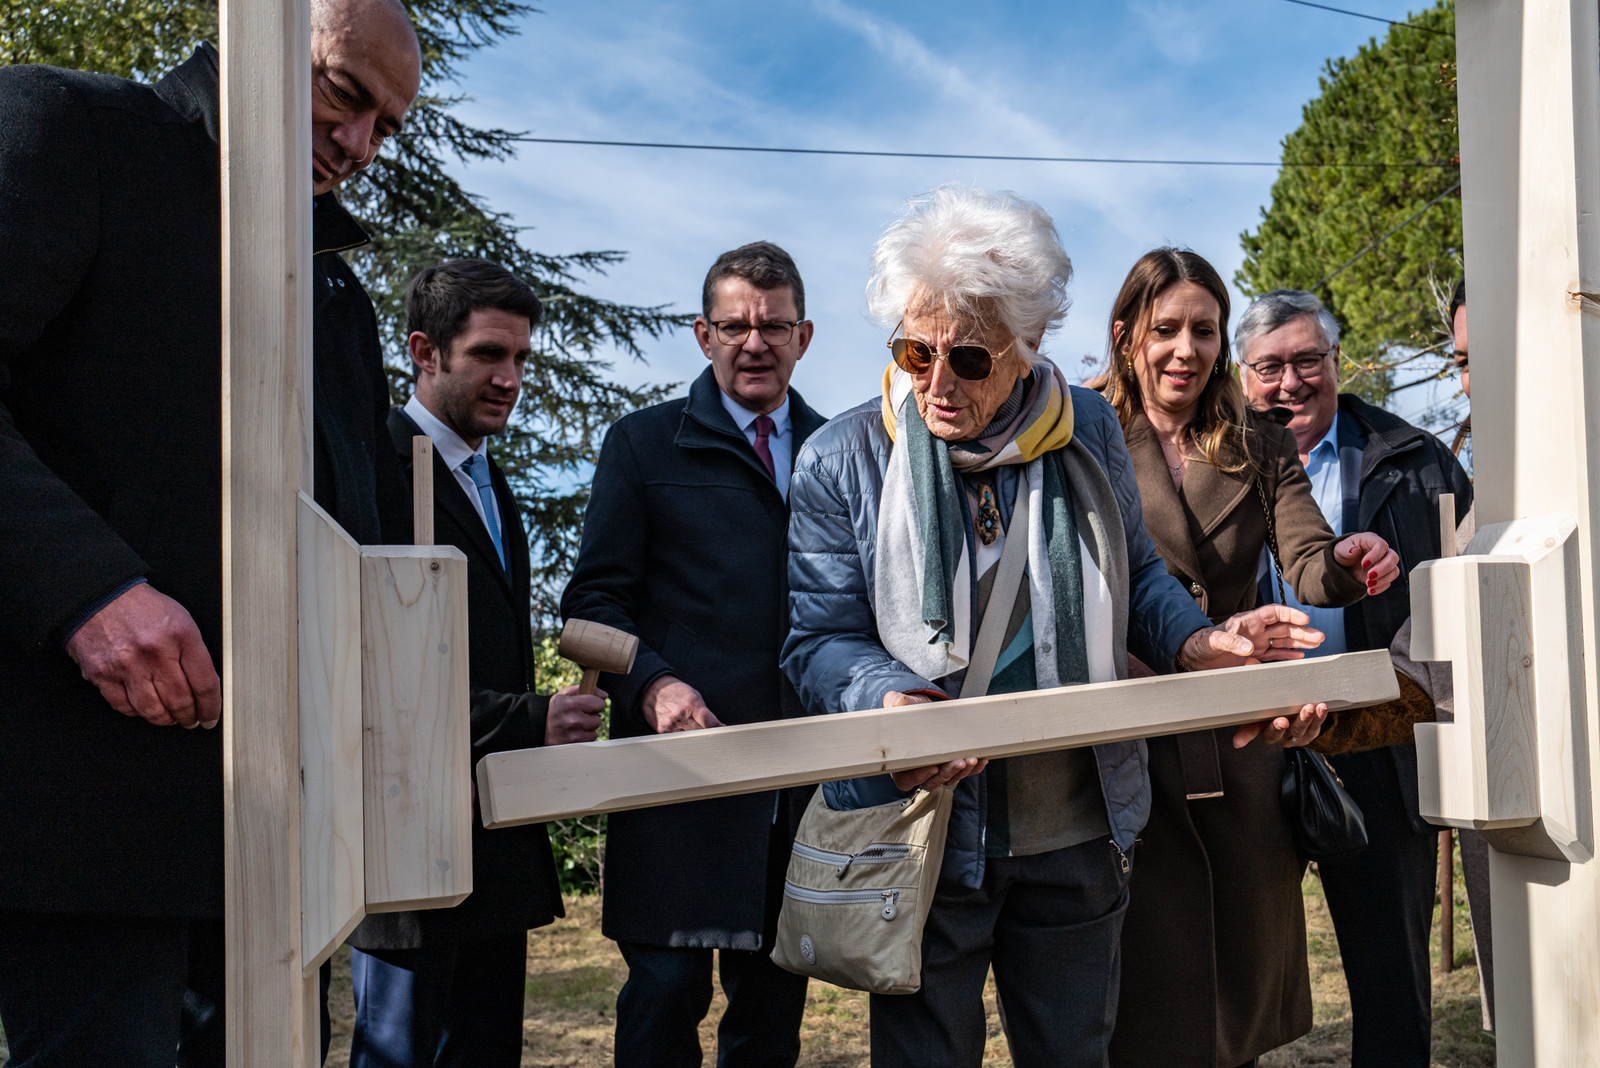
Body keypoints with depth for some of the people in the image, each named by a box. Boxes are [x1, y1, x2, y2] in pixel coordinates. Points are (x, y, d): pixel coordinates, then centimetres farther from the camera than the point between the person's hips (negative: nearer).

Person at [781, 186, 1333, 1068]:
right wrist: (890, 701, -28)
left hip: (1078, 832, 3)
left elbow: (1132, 577, 14)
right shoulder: (843, 461, -7)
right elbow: (821, 639, -7)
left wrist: (1195, 645, -5)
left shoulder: (1090, 434, 1)